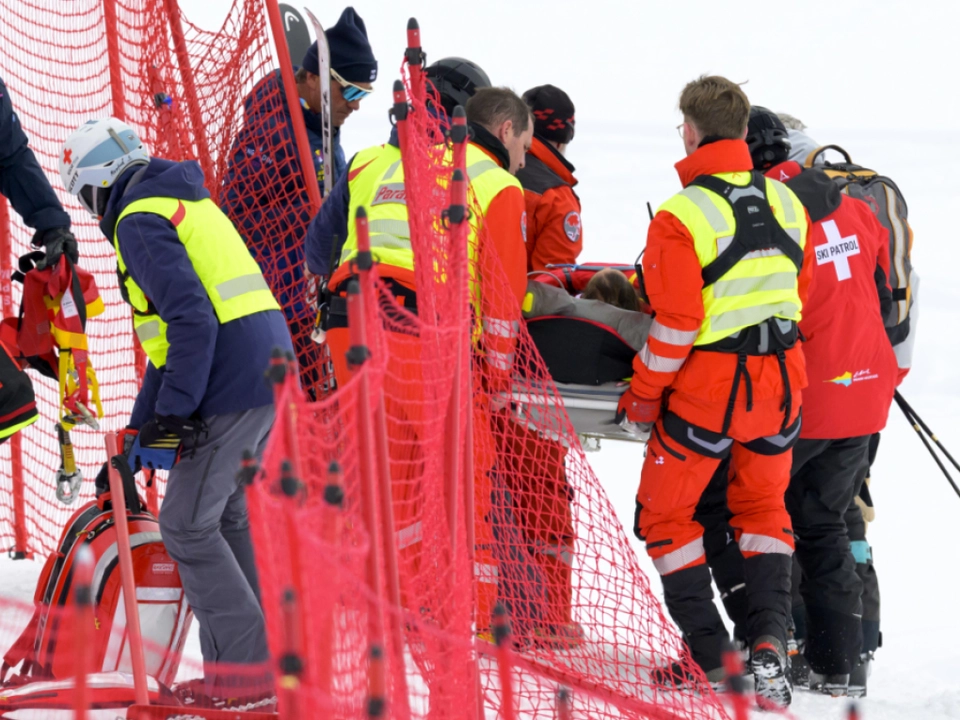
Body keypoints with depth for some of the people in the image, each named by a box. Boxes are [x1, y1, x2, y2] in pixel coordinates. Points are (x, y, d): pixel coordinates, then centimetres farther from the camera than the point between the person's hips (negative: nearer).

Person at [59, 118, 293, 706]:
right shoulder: (188, 204, 22)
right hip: (268, 370, 9)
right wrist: (145, 418, 28)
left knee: (188, 527, -3)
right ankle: (237, 666, 19)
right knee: (223, 516, 17)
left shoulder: (140, 222, -8)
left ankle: (248, 670, -6)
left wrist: (172, 415, -16)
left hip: (231, 386, -9)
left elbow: (190, 320, -20)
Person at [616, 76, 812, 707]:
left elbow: (676, 324, -17)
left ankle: (710, 659, 5)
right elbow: (800, 296, 12)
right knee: (763, 506, 22)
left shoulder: (682, 216, -16)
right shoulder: (787, 204, 3)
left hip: (706, 391, -6)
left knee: (667, 512, 10)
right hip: (781, 385, 6)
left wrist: (644, 395, -4)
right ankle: (769, 642, 6)